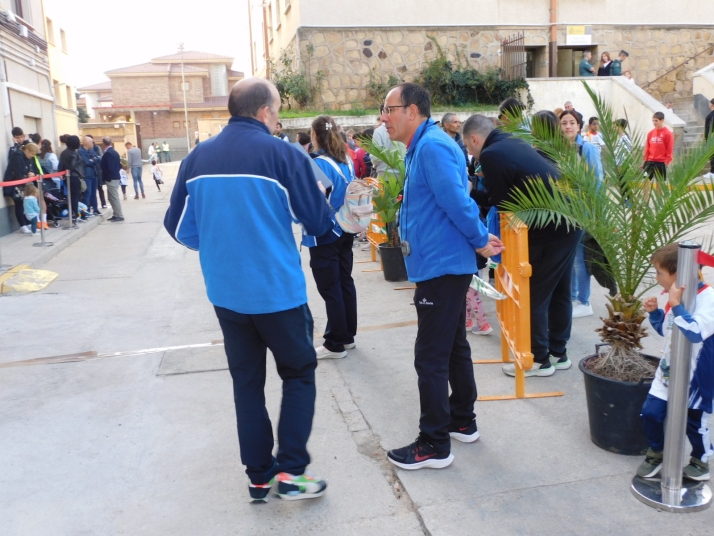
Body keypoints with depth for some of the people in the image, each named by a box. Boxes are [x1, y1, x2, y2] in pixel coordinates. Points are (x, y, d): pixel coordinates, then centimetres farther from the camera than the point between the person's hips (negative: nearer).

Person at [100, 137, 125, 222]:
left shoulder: (108, 153, -17)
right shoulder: (114, 152, 11)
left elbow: (110, 167, -22)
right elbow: (119, 165, 14)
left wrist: (107, 177, -11)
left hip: (111, 179, -10)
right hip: (115, 177, 10)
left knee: (114, 197, -4)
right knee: (112, 197, 16)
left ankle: (119, 216, 0)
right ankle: (116, 214, 20)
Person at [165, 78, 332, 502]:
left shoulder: (198, 158, 2)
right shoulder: (283, 155, -11)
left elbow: (179, 227, 8)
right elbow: (319, 223, -5)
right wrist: (321, 198, 17)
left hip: (225, 292, 5)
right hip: (277, 290, -4)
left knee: (247, 381, 15)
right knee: (299, 374, 14)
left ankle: (260, 476, 24)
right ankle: (291, 471, 12)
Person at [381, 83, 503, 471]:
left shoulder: (432, 146, -18)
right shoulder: (422, 147, 17)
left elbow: (456, 201, -23)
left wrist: (481, 242, -11)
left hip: (441, 266, -11)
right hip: (443, 264, 11)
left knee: (431, 357, -3)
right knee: (453, 347, 18)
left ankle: (434, 445, 8)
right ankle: (463, 422, 32)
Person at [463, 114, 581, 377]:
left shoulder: (490, 155, -12)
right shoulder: (513, 143, 15)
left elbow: (500, 203, -8)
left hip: (551, 227, -9)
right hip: (570, 218, 9)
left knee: (535, 294, 3)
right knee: (559, 290, 17)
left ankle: (539, 359, 14)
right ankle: (558, 353, 29)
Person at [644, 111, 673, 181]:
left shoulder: (667, 133, -4)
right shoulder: (650, 133, 9)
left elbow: (669, 149, -5)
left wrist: (667, 161, -9)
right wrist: (645, 160, 8)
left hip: (661, 162, -4)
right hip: (650, 162, 4)